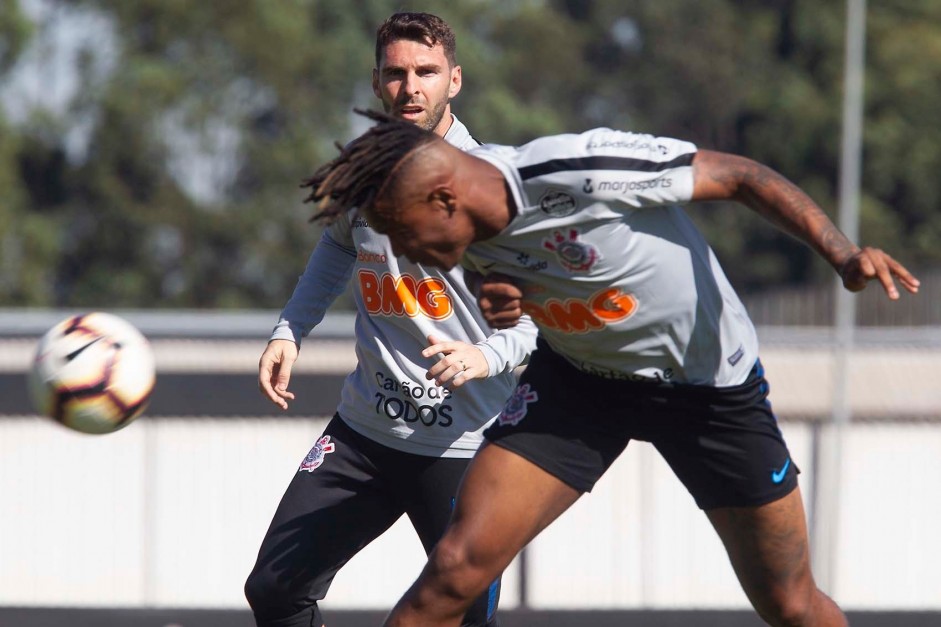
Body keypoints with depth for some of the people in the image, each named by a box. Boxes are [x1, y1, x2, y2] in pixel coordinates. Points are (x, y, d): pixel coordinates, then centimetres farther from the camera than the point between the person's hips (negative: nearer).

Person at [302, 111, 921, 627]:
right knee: (457, 568, -15)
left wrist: (842, 252, -32)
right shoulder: (470, 235, -14)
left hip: (711, 382, -4)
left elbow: (741, 175, -22)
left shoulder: (584, 173, -33)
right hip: (578, 376, 4)